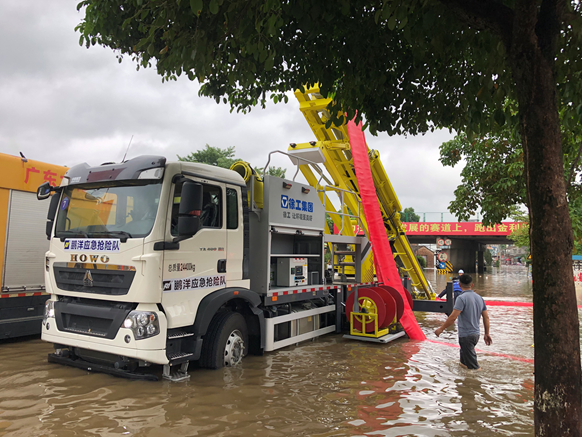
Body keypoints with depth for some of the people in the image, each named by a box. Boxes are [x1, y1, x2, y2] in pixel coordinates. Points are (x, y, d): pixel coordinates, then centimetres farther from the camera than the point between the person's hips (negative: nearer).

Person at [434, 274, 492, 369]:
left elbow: (453, 317, -23)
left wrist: (441, 329, -14)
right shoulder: (479, 298, 6)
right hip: (476, 334, 8)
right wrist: (487, 334, 18)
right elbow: (486, 317, 9)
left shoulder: (462, 298, -18)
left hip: (466, 335, -8)